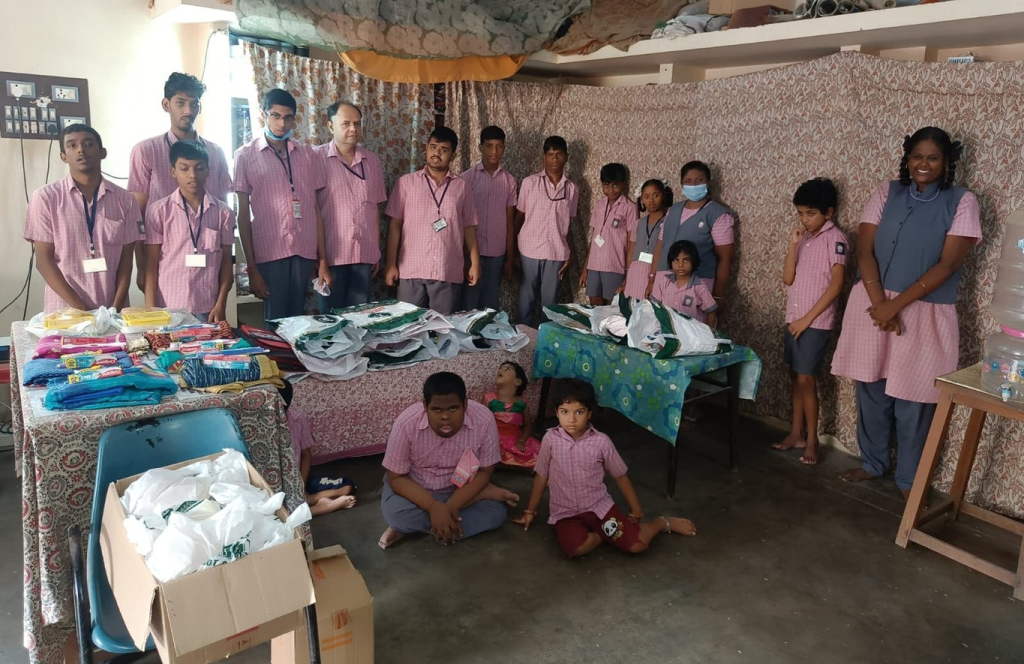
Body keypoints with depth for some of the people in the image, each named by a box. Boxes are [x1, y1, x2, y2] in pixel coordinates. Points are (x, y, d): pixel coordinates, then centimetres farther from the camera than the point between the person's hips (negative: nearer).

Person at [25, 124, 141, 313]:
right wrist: (81, 308, -11)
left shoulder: (125, 200, 4)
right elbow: (44, 261, -3)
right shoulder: (45, 197, -1)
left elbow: (126, 260, 3)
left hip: (112, 312, 1)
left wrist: (116, 308, -9)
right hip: (64, 311, -1)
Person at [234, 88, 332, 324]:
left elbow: (316, 208, 9)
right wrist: (251, 267, -4)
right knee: (275, 321, 2)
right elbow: (243, 215, 1)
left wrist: (323, 260, 5)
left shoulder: (307, 154, 10)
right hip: (269, 253, -2)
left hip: (304, 252, 2)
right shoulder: (246, 155, 3)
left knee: (297, 319, 8)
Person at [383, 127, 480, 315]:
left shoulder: (462, 186, 8)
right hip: (411, 271, -1)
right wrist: (391, 264, -1)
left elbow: (469, 227, 10)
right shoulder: (406, 182, 5)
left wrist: (475, 263, 4)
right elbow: (395, 225, 4)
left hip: (449, 273, 1)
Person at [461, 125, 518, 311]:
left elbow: (510, 221, 7)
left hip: (497, 253, 2)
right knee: (468, 304, 2)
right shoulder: (467, 177, -2)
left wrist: (510, 258, 5)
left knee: (491, 305, 8)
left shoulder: (509, 181, 5)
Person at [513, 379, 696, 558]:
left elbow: (620, 476, 2)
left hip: (599, 506, 0)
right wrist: (530, 511, 11)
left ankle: (663, 523, 17)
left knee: (637, 544, -16)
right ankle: (606, 534, -1)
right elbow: (541, 476, 4)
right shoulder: (551, 439, -9)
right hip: (565, 513, 0)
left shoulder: (601, 441, -10)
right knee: (576, 548, -32)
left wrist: (636, 513, 8)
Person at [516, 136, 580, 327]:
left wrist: (570, 254, 6)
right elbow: (518, 217, 3)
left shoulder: (572, 188, 5)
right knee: (526, 301, 5)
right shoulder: (530, 182, -1)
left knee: (550, 303, 8)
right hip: (529, 252, -1)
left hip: (557, 254, 2)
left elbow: (567, 224, 10)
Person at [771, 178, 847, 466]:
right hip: (793, 320, 7)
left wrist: (808, 318, -14)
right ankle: (796, 433, 22)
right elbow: (788, 279, 4)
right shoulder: (803, 238, 10)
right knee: (797, 377, 12)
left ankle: (812, 440, 7)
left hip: (816, 322, -7)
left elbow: (836, 284, -15)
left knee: (806, 379, -4)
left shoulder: (835, 238, -10)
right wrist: (793, 246, -7)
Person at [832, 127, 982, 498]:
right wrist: (879, 303, -15)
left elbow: (948, 264, -11)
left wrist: (896, 304, -16)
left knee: (913, 402, 5)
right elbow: (864, 250, -3)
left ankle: (909, 480, 23)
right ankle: (872, 463, 32)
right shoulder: (887, 194, 5)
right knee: (871, 392, 12)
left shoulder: (962, 202, -3)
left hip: (924, 314, -3)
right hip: (873, 305, 3)